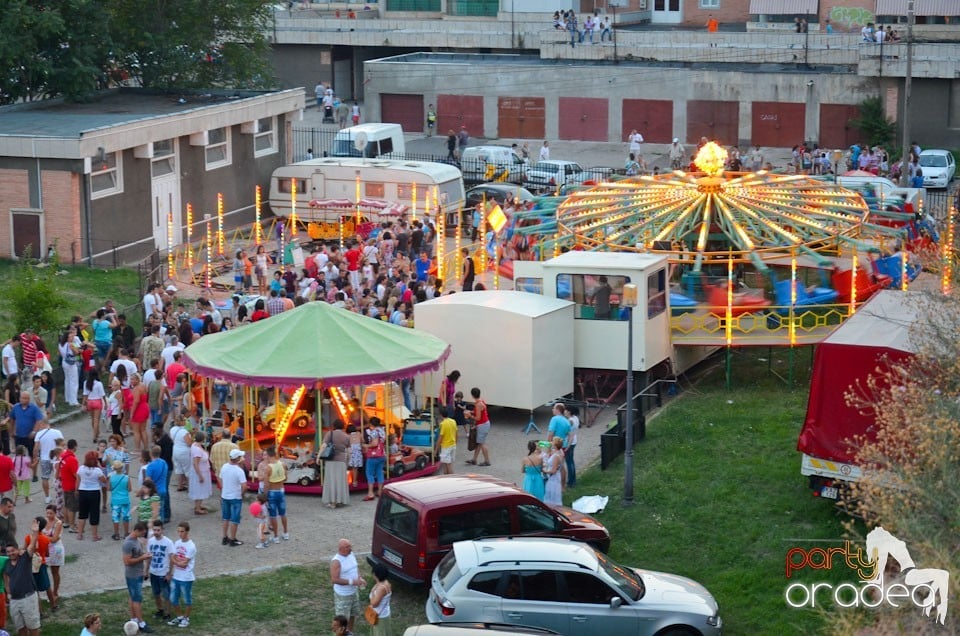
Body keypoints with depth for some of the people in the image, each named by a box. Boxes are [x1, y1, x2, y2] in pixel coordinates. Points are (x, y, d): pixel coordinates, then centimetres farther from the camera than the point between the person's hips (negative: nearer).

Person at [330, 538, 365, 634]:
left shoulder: (352, 554, -2)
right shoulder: (336, 561, -26)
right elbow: (334, 580, -27)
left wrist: (360, 578, -5)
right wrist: (352, 582, -29)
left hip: (354, 591, 8)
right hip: (343, 594, -8)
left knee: (352, 615, 23)